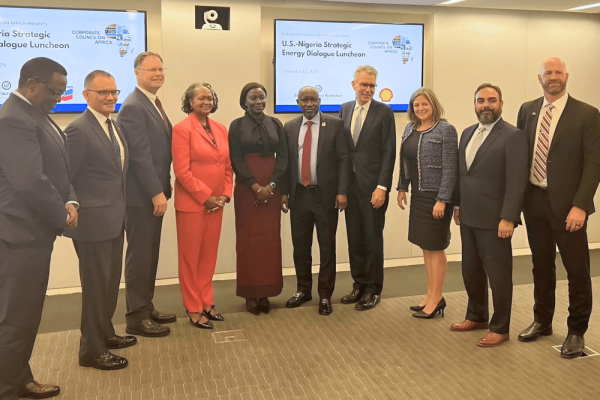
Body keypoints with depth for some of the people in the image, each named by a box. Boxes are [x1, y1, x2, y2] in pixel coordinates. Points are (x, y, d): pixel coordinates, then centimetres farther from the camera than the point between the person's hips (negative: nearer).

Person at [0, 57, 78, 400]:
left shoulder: (35, 114, 13)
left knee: (28, 315, 19)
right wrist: (62, 216, -13)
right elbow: (30, 182, -27)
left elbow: (57, 170, 16)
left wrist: (69, 201, -1)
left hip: (35, 231, 10)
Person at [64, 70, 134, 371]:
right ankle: (92, 350, 15)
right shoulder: (79, 130, -16)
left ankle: (105, 333, 35)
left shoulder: (115, 127, 12)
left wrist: (121, 209, 10)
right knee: (95, 285, 2)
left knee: (111, 281, 19)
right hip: (93, 221, -8)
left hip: (115, 219, 9)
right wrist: (74, 210, -15)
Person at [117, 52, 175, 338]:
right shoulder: (133, 107, -15)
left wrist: (162, 186, 12)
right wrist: (157, 192, -21)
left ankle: (146, 308, 26)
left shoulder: (154, 104, 16)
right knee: (140, 255, -1)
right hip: (141, 195, -9)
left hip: (154, 191, 9)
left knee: (150, 253, 15)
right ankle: (136, 317, 10)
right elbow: (140, 155, -21)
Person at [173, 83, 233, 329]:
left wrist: (225, 195, 0)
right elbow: (182, 171, -15)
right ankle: (193, 309, 16)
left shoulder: (221, 129, 11)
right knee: (191, 256, 5)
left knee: (209, 255, 13)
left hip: (216, 203, 6)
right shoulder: (182, 129, -9)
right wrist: (205, 197, -14)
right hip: (191, 203, -6)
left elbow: (227, 166, 12)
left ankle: (206, 302, 27)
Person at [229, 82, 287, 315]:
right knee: (248, 240, 1)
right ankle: (250, 294, 9)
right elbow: (236, 160, -5)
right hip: (247, 189, -2)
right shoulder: (237, 126, 2)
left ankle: (265, 292, 13)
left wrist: (270, 186, -9)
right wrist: (256, 187, -13)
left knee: (270, 240, 3)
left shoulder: (275, 124, 9)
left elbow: (283, 157, 4)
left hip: (272, 188, 2)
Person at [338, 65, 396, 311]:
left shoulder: (384, 112, -4)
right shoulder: (345, 109, 10)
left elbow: (389, 152, -8)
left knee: (373, 239, 4)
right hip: (350, 184, 5)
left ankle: (373, 290, 18)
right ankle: (359, 285, 25)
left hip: (373, 185, -4)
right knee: (354, 238, 11)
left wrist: (382, 187, -15)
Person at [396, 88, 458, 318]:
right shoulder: (410, 129, 9)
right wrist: (402, 188, 12)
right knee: (425, 247, 12)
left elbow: (450, 168, -16)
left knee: (435, 248, 1)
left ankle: (436, 298, 13)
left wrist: (442, 200, -19)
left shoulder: (445, 130, -12)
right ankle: (431, 296, 22)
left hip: (436, 197, -7)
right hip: (418, 195, 7)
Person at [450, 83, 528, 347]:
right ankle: (477, 317, 34)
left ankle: (500, 328, 19)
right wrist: (458, 205, 13)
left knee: (498, 276, 4)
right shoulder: (468, 133, 12)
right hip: (469, 218, 7)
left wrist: (508, 218, -20)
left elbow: (516, 181, -16)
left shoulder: (513, 136, -10)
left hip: (494, 219, -7)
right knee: (471, 272, 17)